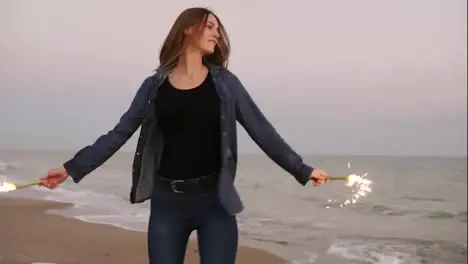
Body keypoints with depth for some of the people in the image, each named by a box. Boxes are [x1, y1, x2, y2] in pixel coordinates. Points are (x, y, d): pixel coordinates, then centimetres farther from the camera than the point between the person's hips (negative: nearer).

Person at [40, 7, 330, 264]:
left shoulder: (225, 82, 5)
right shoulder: (154, 85, 5)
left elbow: (262, 131, 6)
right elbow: (119, 134, 8)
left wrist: (302, 170, 6)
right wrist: (73, 168, 5)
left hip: (215, 201, 0)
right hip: (167, 201, 1)